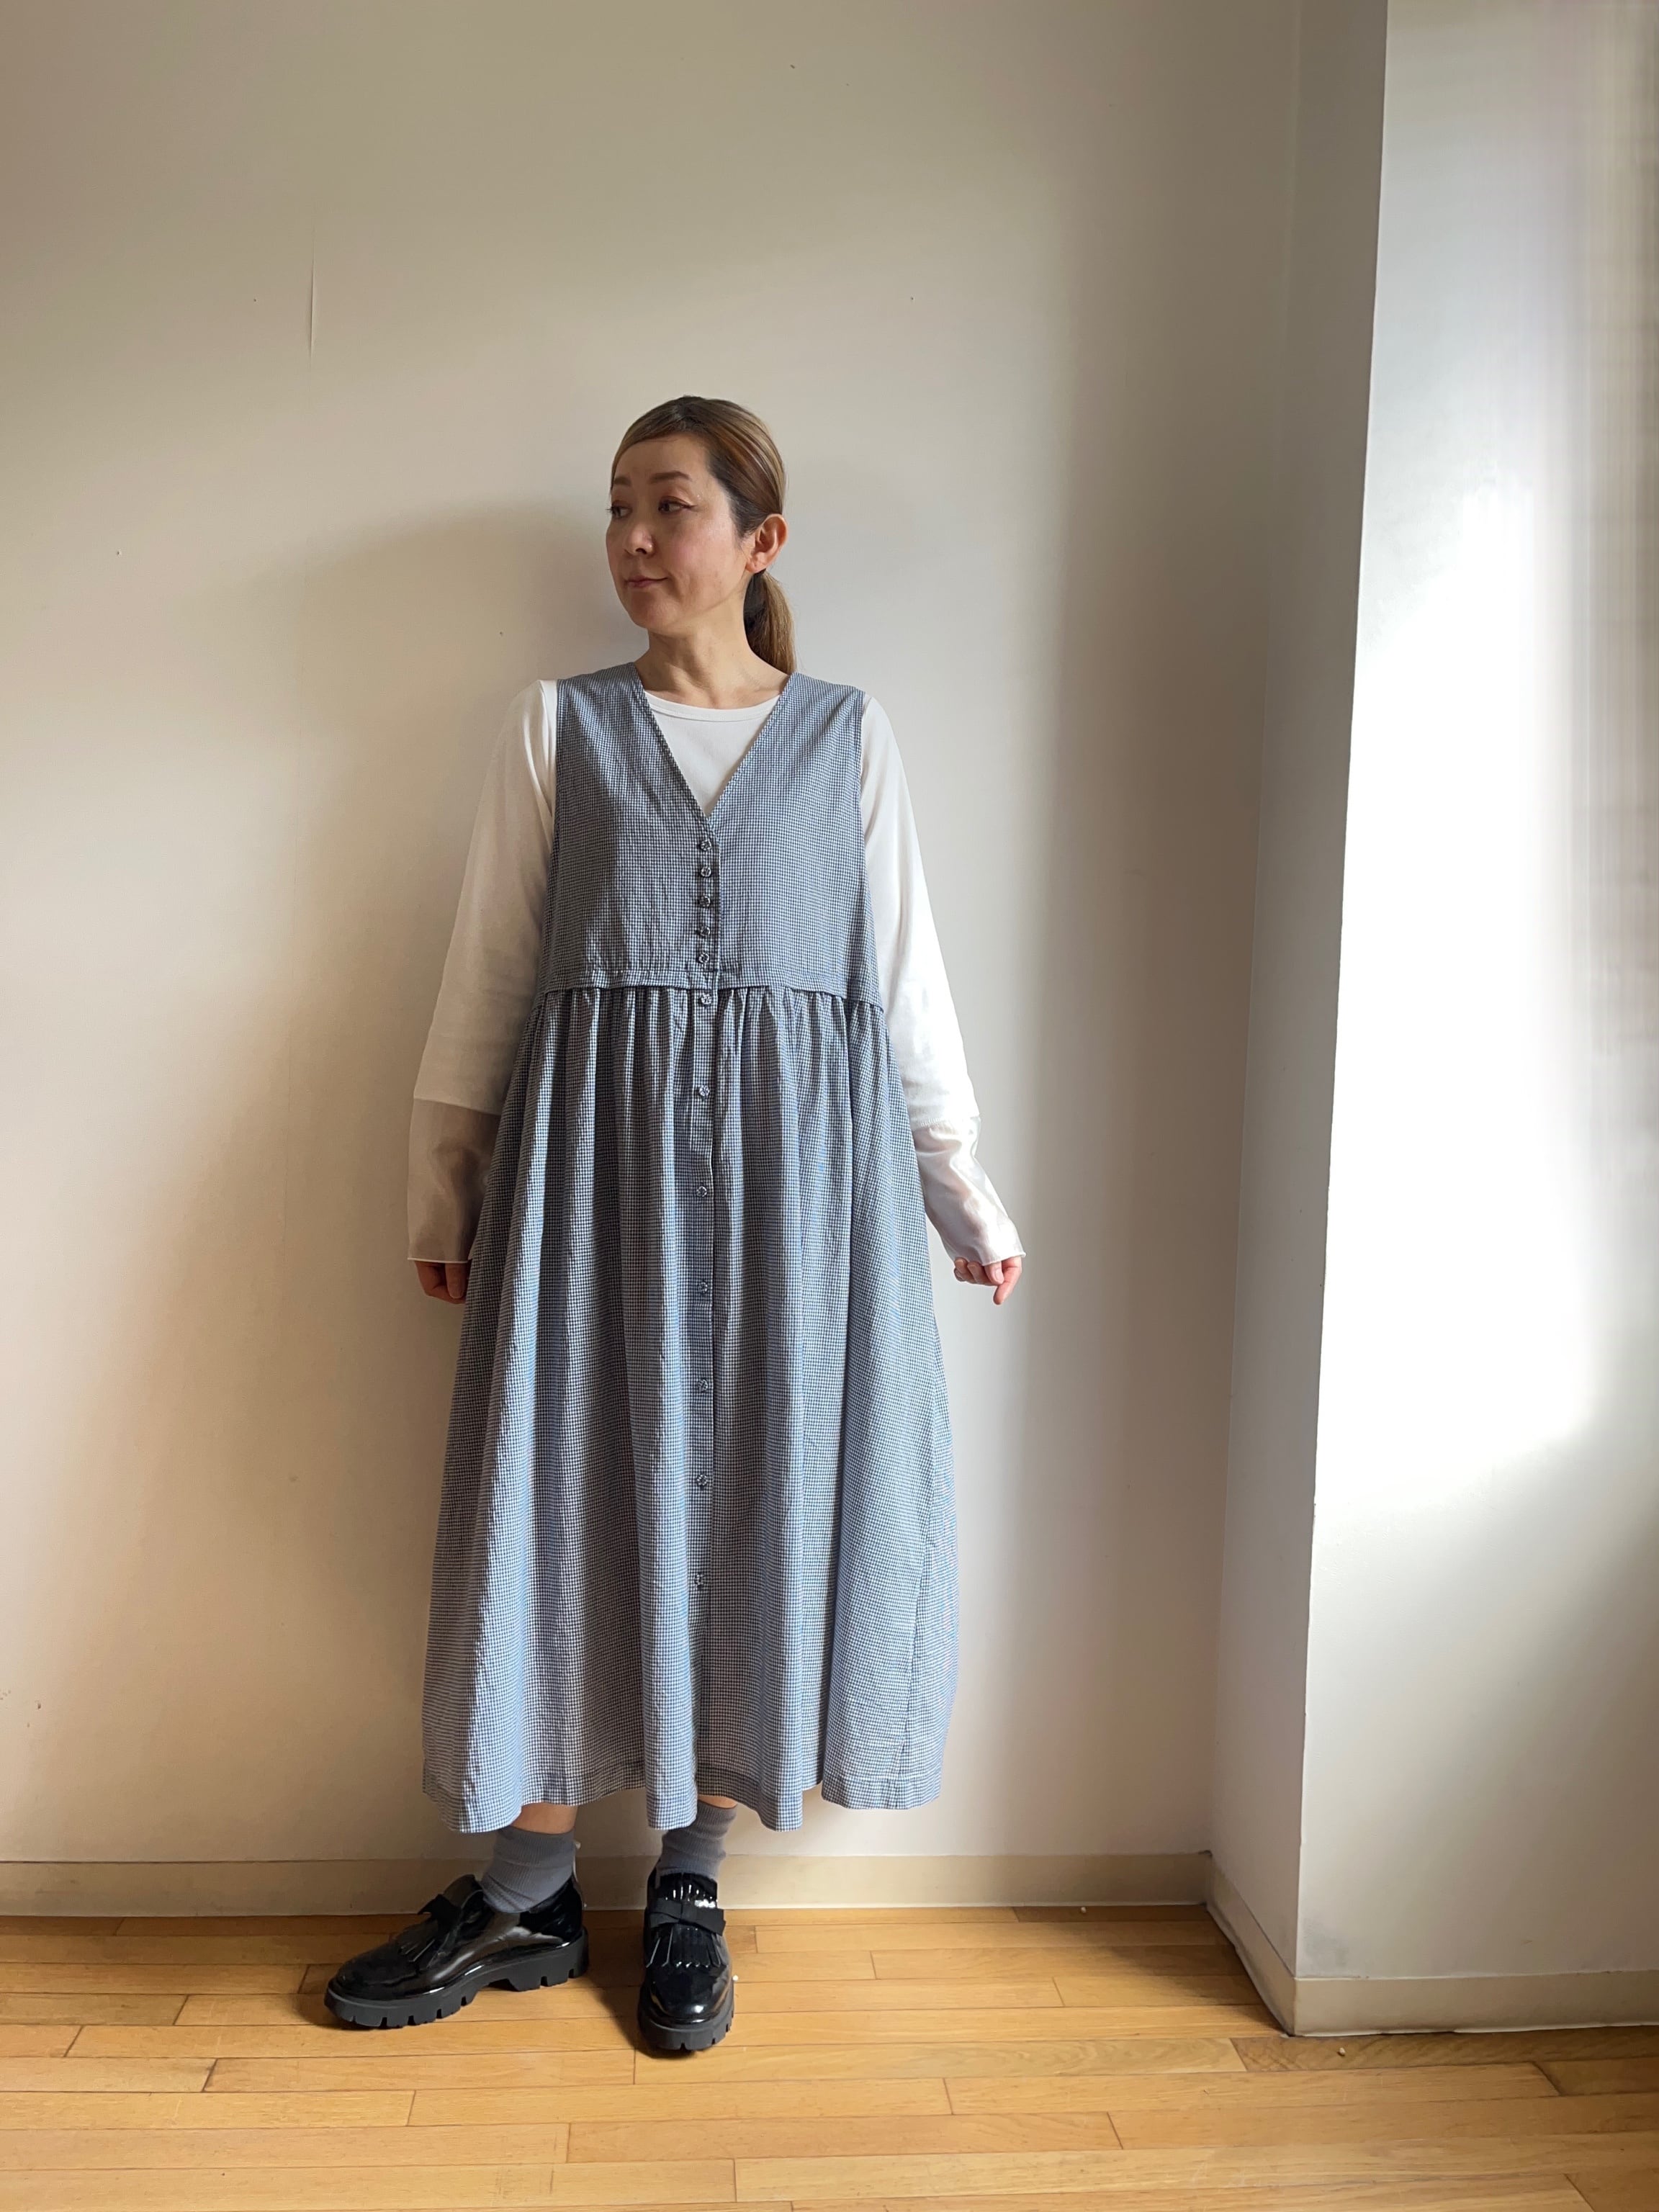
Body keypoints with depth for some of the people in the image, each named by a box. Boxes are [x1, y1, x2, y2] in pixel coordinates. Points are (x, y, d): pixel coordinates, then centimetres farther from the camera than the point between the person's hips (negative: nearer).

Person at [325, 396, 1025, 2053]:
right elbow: (485, 972, 9)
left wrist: (965, 1198, 9)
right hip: (594, 1152, 0)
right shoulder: (557, 725, 9)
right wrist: (440, 1190, 7)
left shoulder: (848, 735, 10)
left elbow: (908, 981, 10)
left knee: (756, 1496, 4)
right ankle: (527, 1895, 21)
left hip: (797, 1156, 1)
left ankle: (688, 1888, 24)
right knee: (571, 1495, 3)